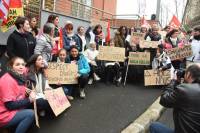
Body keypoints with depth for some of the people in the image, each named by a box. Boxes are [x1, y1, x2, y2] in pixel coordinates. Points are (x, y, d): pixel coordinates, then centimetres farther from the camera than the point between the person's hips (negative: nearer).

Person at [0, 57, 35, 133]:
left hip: (14, 111, 9)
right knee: (30, 114, -22)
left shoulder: (19, 78, 6)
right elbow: (10, 105, -23)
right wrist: (29, 100, -22)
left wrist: (30, 95, -7)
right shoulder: (7, 80, -21)